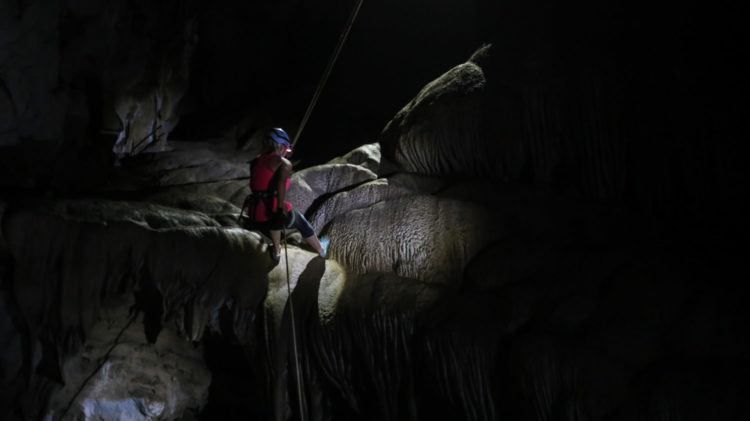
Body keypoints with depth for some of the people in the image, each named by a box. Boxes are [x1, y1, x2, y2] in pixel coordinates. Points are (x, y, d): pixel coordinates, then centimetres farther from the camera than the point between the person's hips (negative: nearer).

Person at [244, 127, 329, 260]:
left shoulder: (256, 160, 11)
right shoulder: (284, 163, -7)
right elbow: (281, 184, -25)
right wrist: (281, 208, -25)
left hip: (254, 214, 6)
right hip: (273, 211, -6)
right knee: (302, 223, 26)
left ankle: (276, 251, 54)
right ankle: (321, 250, 48)